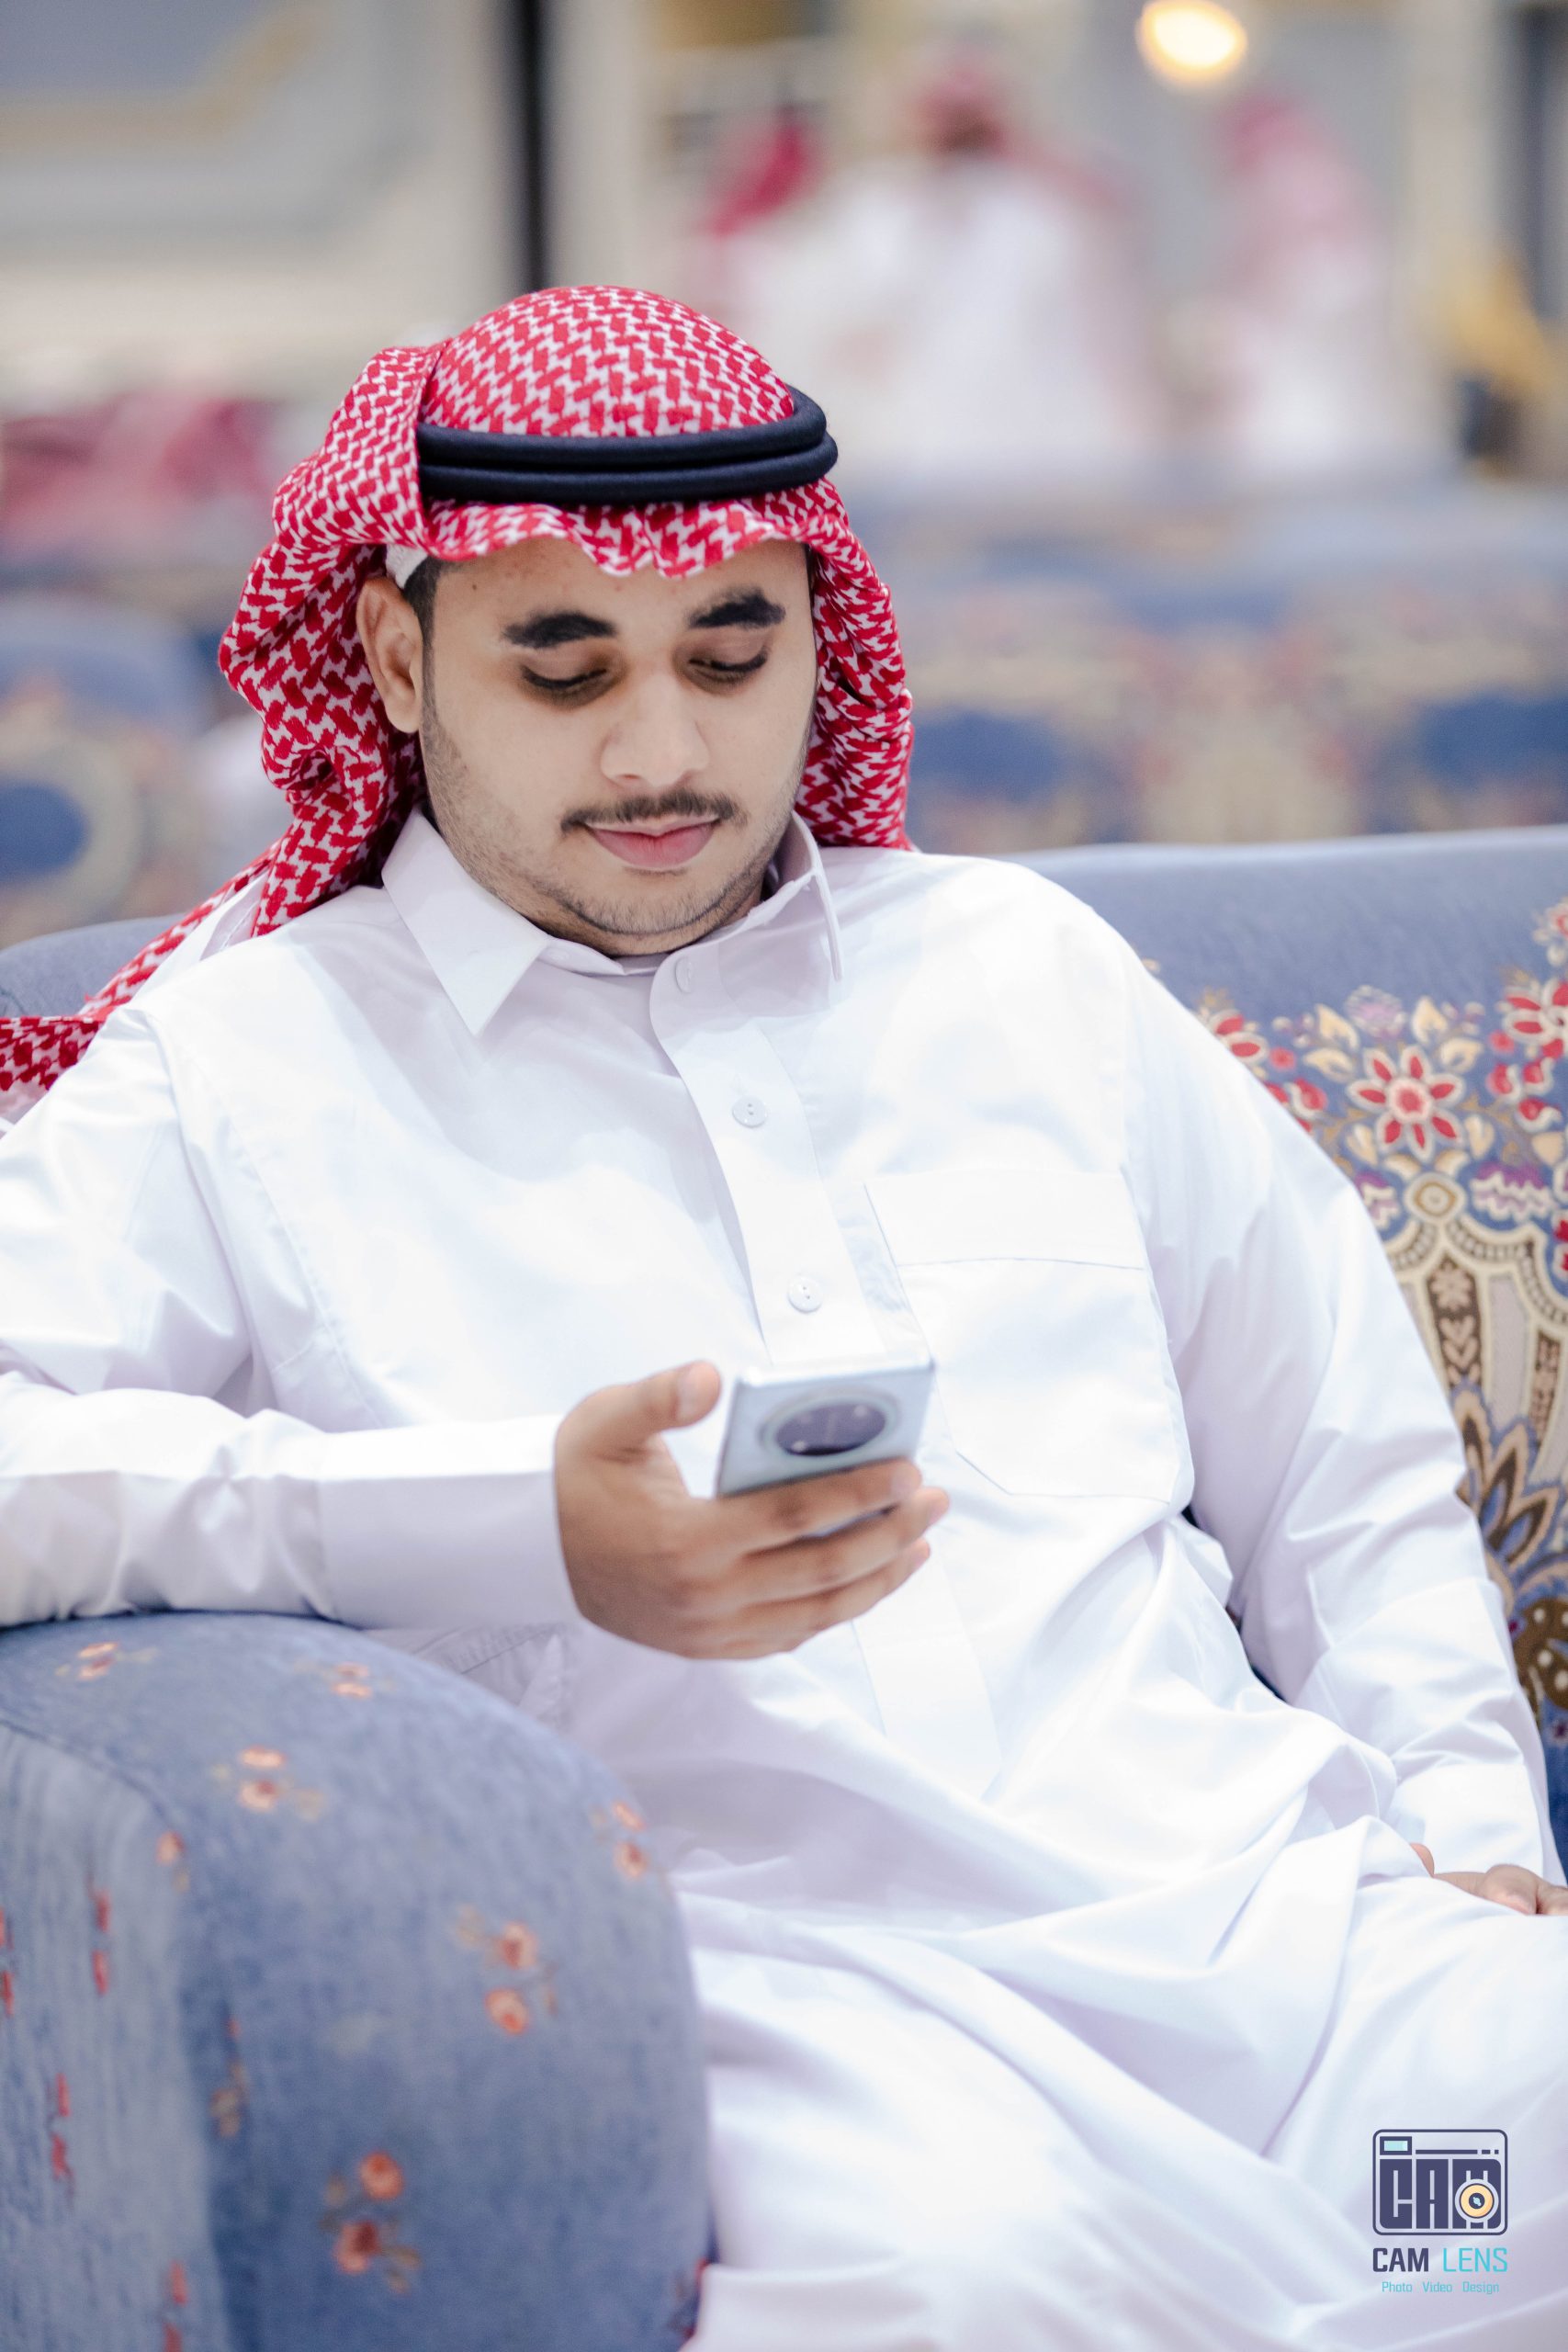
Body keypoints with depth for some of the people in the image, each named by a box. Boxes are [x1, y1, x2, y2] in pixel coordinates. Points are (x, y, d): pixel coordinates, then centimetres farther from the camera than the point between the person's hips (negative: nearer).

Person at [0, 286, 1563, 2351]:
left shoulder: (1019, 967, 24)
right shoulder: (243, 1067, 9)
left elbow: (1355, 1495, 28)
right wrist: (523, 1530, -15)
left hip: (1295, 1913, 4)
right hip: (804, 1982, -3)